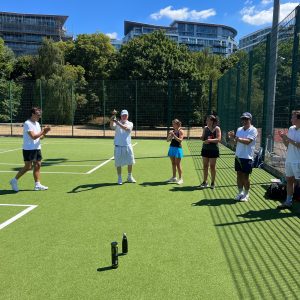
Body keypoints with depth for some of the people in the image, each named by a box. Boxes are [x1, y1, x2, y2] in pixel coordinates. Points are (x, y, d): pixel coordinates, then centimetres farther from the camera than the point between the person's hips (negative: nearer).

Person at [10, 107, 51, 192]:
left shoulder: (37, 124, 13)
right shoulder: (27, 124, -13)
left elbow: (40, 137, 14)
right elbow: (34, 136, -22)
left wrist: (45, 132, -4)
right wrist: (43, 131, -15)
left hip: (37, 148, 8)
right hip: (29, 149, -8)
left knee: (37, 165, 4)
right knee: (28, 167, -6)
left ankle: (37, 185, 8)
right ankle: (14, 180, 12)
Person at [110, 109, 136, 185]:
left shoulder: (130, 123, 6)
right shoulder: (117, 123, 6)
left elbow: (125, 128, -16)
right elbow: (112, 126, -17)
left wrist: (117, 122, -28)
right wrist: (113, 117, -31)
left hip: (128, 146, 1)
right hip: (118, 146, -1)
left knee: (130, 162, 8)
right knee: (118, 163, 2)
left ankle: (130, 177, 26)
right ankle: (119, 178, 16)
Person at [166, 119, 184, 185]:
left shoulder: (180, 131, -6)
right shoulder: (172, 131, 12)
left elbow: (180, 140, -17)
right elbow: (168, 140, 10)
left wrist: (174, 135, -21)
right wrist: (170, 135, -8)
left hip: (178, 148, -6)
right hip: (171, 147, 7)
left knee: (178, 164, -5)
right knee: (173, 164, 11)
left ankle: (180, 178, 1)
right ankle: (174, 177, 20)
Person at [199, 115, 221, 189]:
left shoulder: (217, 128, -9)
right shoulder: (205, 128, 6)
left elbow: (218, 139, -17)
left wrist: (210, 140, -27)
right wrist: (202, 138, -11)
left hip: (213, 150, -4)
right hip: (205, 149, 5)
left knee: (212, 166, 3)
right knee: (205, 166, 9)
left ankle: (212, 183, 16)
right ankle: (205, 182, 19)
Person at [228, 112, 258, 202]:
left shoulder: (253, 130, -8)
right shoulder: (239, 129, 11)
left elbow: (247, 141, -22)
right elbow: (236, 141, 10)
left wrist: (237, 137, -20)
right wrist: (232, 138, -9)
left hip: (247, 157, -6)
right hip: (238, 156, 6)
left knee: (245, 176, 0)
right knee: (239, 175, 10)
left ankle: (246, 194, 14)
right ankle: (240, 193, 22)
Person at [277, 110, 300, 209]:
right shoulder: (291, 129, 9)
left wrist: (288, 139, -19)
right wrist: (283, 138, -3)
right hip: (289, 159, 8)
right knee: (289, 180, 14)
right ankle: (288, 202, 24)